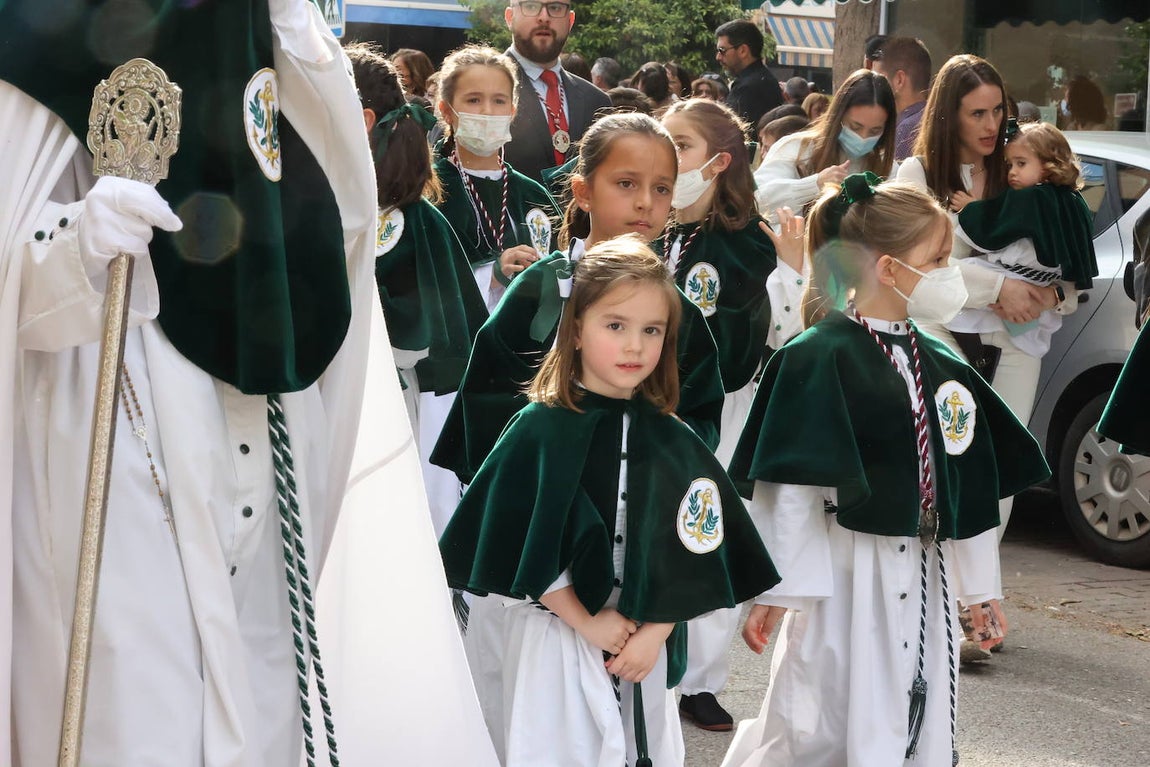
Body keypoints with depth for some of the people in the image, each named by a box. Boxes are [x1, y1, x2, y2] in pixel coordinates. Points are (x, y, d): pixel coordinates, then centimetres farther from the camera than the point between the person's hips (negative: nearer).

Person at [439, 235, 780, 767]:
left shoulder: (673, 443, 3)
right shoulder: (538, 430, -7)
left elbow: (694, 555, 2)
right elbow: (516, 547, -10)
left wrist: (653, 634, -9)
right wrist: (587, 622, -11)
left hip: (648, 647, 3)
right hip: (556, 638, -3)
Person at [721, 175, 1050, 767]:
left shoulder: (944, 370, 10)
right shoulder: (818, 358, -12)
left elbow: (972, 483, 16)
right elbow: (787, 485, -13)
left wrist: (978, 582, 17)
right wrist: (772, 591, -13)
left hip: (923, 580, 7)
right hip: (845, 577, -7)